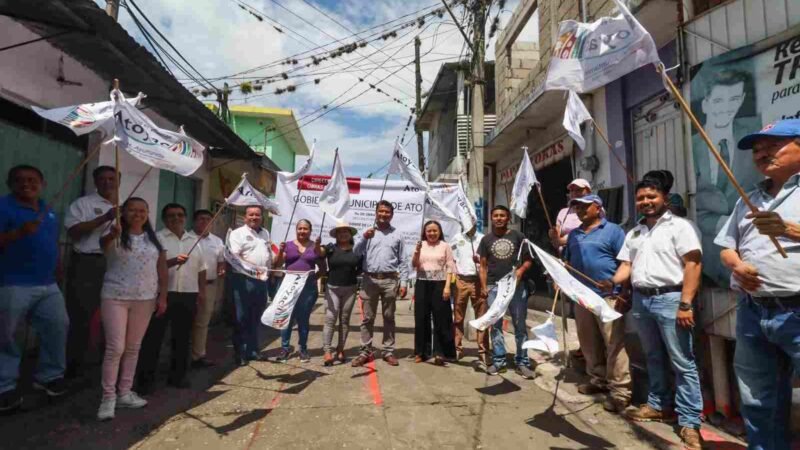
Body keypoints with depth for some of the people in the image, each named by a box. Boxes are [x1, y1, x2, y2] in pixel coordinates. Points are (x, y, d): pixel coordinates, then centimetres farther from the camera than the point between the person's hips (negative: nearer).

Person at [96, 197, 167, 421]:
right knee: (115, 347, -6)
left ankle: (124, 393, 23)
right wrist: (114, 234, -51)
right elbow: (103, 243, -28)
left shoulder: (155, 239, 7)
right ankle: (108, 397, 7)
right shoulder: (114, 235, -3)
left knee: (133, 347, 11)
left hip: (145, 299, 4)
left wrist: (162, 297, 2)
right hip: (115, 298, -3)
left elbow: (162, 270, 7)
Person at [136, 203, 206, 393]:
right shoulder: (157, 238, 0)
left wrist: (202, 290, 10)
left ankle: (178, 376, 24)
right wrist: (173, 261, -25)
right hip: (162, 294, -4)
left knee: (182, 337, 12)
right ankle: (145, 379, 12)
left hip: (188, 295, 4)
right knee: (153, 337, 2)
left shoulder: (194, 240, 13)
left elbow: (201, 267, 15)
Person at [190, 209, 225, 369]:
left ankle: (198, 356, 22)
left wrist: (221, 269, -3)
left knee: (202, 322, 12)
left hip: (209, 285, 5)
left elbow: (221, 262, 18)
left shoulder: (217, 241, 12)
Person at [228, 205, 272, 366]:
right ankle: (239, 353, 9)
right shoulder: (238, 233, -5)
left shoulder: (265, 233, 16)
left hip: (262, 280, 6)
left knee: (256, 318, 14)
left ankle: (252, 350, 24)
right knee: (241, 318, 0)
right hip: (243, 279, -6)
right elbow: (234, 256, -16)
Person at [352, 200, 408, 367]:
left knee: (389, 317, 8)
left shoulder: (397, 235, 9)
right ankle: (366, 352, 13)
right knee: (367, 318, 4)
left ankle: (388, 351, 16)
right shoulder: (367, 232, 8)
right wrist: (364, 238, -19)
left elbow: (402, 261, 8)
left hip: (389, 280, 0)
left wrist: (403, 282, 1)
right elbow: (356, 253, -3)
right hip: (369, 279, 0)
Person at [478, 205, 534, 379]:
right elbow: (483, 265, 9)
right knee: (495, 325, 6)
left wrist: (521, 270, -15)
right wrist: (483, 287, 1)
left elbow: (528, 259, 6)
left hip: (516, 285, -1)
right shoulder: (486, 239, 8)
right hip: (494, 286, 1)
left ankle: (522, 362, 14)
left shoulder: (517, 236, 4)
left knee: (520, 325, 5)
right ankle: (498, 361, 17)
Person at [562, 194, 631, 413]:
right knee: (589, 343, 15)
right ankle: (598, 380, 30)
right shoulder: (574, 234, 16)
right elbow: (566, 262, 23)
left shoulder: (612, 230, -2)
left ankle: (620, 391, 3)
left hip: (607, 296, -6)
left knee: (614, 344, -4)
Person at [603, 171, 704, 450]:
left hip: (669, 298, -6)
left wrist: (685, 304, -17)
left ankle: (689, 422, 9)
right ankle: (659, 405, 30)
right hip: (640, 299, 6)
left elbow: (693, 264, -11)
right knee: (653, 357, 17)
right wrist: (613, 282, -7)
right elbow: (627, 265, 14)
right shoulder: (633, 233, 16)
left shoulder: (680, 226, -4)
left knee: (682, 362, 0)